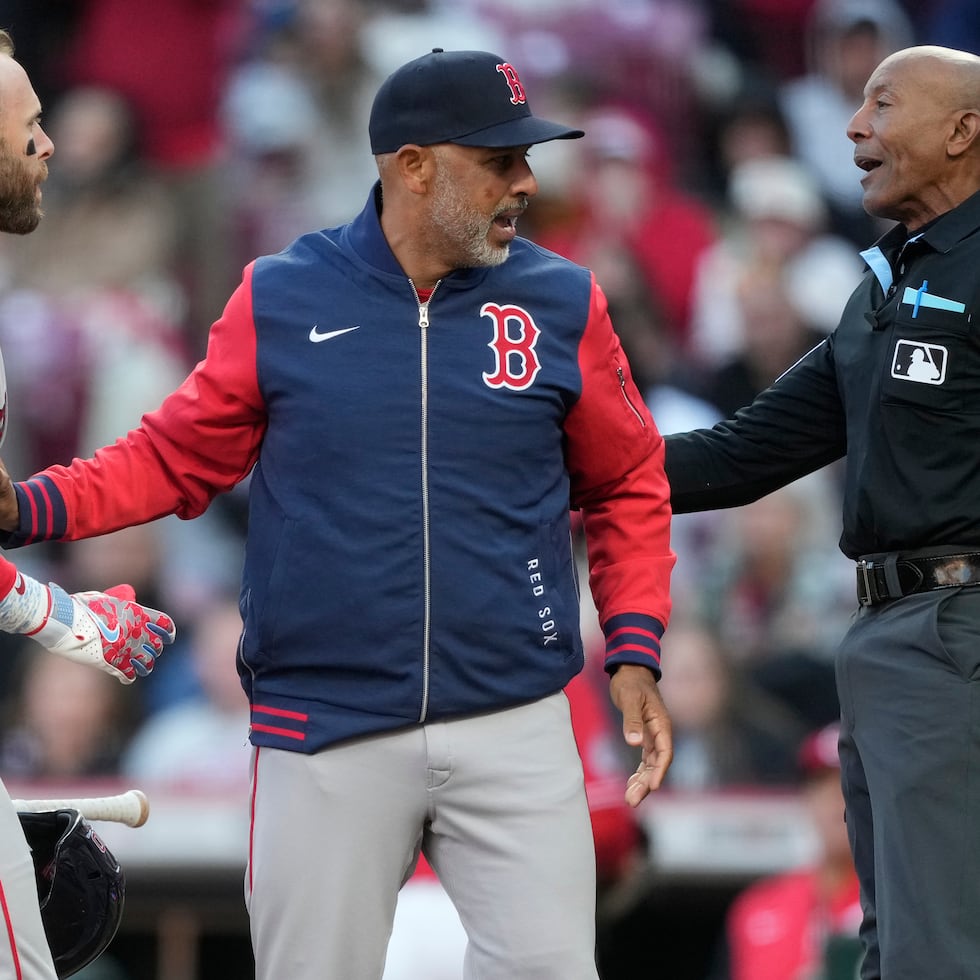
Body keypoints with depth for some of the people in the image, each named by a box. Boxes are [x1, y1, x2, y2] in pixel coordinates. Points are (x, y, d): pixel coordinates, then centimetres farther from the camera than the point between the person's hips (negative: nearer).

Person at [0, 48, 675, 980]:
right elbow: (177, 457, 8)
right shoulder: (279, 299, 2)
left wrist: (634, 654, 1)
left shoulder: (562, 303, 4)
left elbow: (626, 489, 12)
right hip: (325, 738, -1)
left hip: (514, 730, 1)